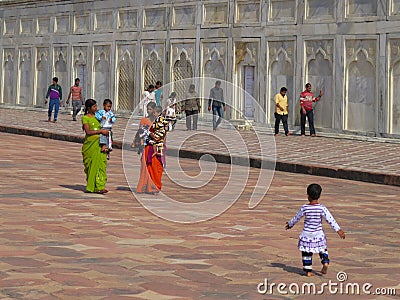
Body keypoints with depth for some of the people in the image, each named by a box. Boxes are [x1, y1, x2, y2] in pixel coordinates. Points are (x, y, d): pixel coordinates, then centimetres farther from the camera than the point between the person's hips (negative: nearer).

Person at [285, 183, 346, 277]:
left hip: (306, 234, 0)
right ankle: (325, 262, 0)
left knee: (306, 252, 12)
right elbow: (330, 220, -12)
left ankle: (308, 271, 12)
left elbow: (296, 218, 4)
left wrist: (290, 224, 22)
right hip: (318, 234, 1)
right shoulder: (322, 208, -11)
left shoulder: (304, 208, -10)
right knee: (323, 249, 22)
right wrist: (338, 230, -8)